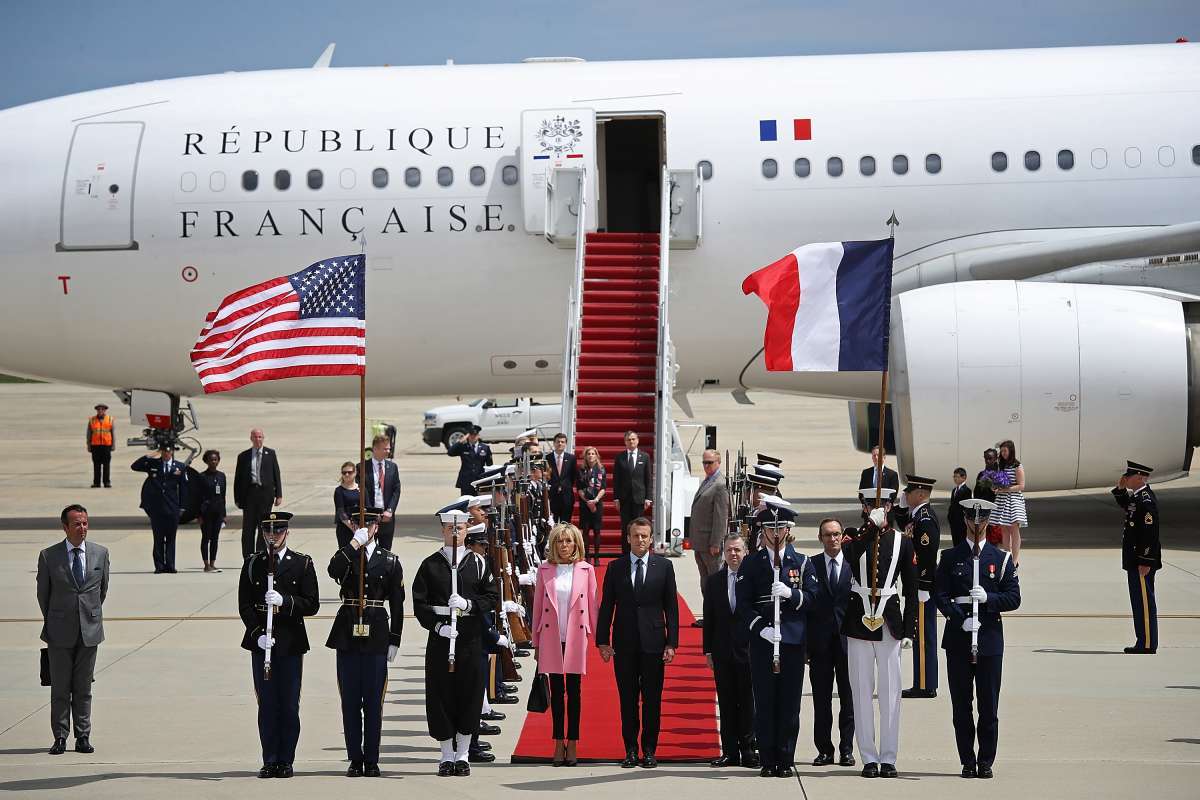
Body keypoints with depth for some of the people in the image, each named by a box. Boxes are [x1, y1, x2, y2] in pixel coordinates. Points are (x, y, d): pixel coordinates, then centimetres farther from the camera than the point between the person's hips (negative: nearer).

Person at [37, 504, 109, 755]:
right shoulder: (48, 556, -4)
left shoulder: (100, 553, 3)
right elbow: (43, 593, 7)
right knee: (60, 688, 2)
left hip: (90, 631, 2)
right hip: (60, 632, -2)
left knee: (83, 687, 6)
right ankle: (60, 737, 8)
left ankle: (83, 737, 11)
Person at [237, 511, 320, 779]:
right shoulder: (252, 563, 7)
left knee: (289, 704, 0)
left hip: (291, 643, -1)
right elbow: (245, 605, 3)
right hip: (261, 642, 1)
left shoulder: (302, 564, 3)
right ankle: (270, 761, 8)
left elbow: (312, 604, -2)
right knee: (267, 704, 3)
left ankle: (286, 761, 6)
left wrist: (284, 600, -19)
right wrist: (258, 634, -11)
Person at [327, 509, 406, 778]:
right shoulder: (345, 556, 6)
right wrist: (354, 543, -20)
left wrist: (394, 641, 2)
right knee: (350, 700, 3)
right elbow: (333, 571, -19)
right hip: (348, 634, 1)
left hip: (377, 637, -1)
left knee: (373, 701, 1)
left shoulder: (390, 561, 6)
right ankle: (355, 759, 9)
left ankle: (371, 760, 7)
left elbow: (397, 604, 6)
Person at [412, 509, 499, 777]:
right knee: (441, 694, -1)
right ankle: (447, 755, 9)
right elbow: (419, 603, 0)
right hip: (440, 635, -1)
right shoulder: (430, 565, 5)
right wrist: (437, 625, -13)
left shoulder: (477, 564, 7)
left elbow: (492, 598, 5)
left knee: (469, 692, 1)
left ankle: (463, 754, 12)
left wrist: (469, 604, -12)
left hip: (470, 636, 1)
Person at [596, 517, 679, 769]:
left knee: (652, 699, 2)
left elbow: (671, 606, 3)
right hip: (624, 642, 1)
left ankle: (649, 750, 8)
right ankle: (631, 750, 10)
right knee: (628, 698, 4)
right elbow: (606, 606, 6)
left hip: (653, 641, -1)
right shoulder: (616, 567, 6)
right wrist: (603, 641, 0)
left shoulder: (663, 566, 4)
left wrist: (672, 643, -3)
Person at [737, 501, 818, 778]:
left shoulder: (802, 563, 10)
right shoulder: (751, 564, 8)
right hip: (762, 641, 0)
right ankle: (768, 761, 3)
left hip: (793, 640, 0)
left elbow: (812, 597, 2)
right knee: (764, 702, -1)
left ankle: (786, 760, 5)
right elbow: (743, 604, 2)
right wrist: (760, 628, -11)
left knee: (790, 702, 0)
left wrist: (791, 593, -17)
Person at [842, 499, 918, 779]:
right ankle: (869, 758, 8)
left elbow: (912, 590, 6)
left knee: (890, 692, 2)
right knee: (862, 691, 3)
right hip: (858, 623, 0)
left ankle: (889, 758, 7)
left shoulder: (902, 542, 5)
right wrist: (870, 526, -23)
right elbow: (847, 558, -22)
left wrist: (909, 630, 1)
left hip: (890, 623, 0)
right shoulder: (855, 538, 3)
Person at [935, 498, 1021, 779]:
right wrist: (961, 618, -14)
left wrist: (988, 598, -13)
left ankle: (986, 762, 6)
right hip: (958, 639, 0)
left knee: (989, 705, 0)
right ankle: (968, 761, 9)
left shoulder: (1001, 559, 8)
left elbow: (1014, 598, 4)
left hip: (990, 638, 0)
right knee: (961, 705, 2)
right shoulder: (950, 557, 6)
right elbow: (940, 595, 0)